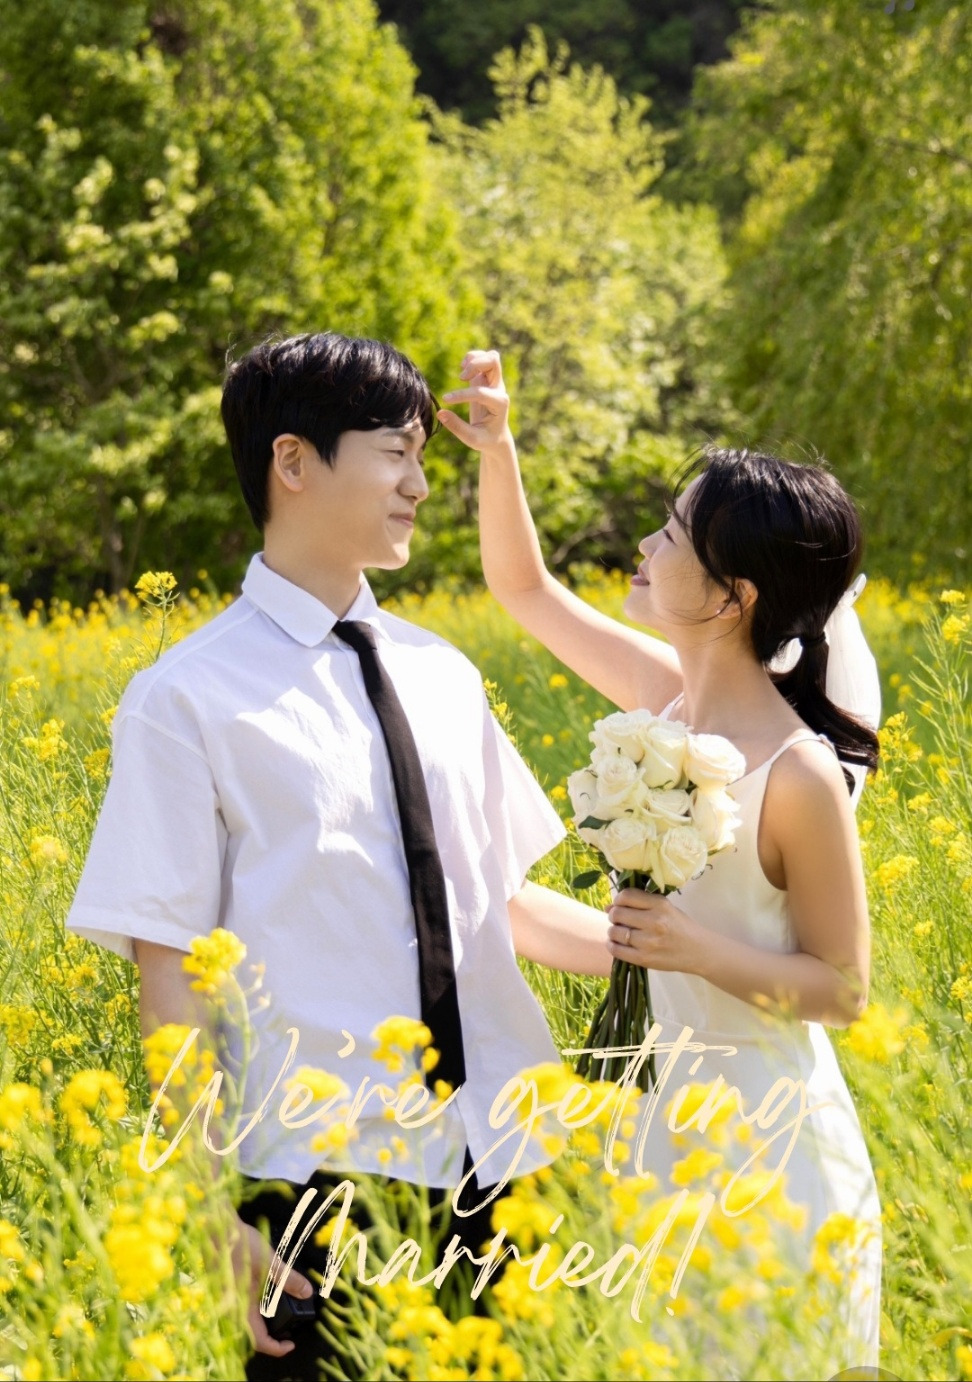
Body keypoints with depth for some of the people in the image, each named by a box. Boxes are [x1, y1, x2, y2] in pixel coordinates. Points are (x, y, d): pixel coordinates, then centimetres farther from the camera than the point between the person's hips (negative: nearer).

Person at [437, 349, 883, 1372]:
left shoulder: (799, 776, -21)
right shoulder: (664, 693, -2)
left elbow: (843, 990, -13)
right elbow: (523, 588, 11)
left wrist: (702, 950, -27)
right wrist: (496, 451, -2)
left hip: (767, 1141, -7)